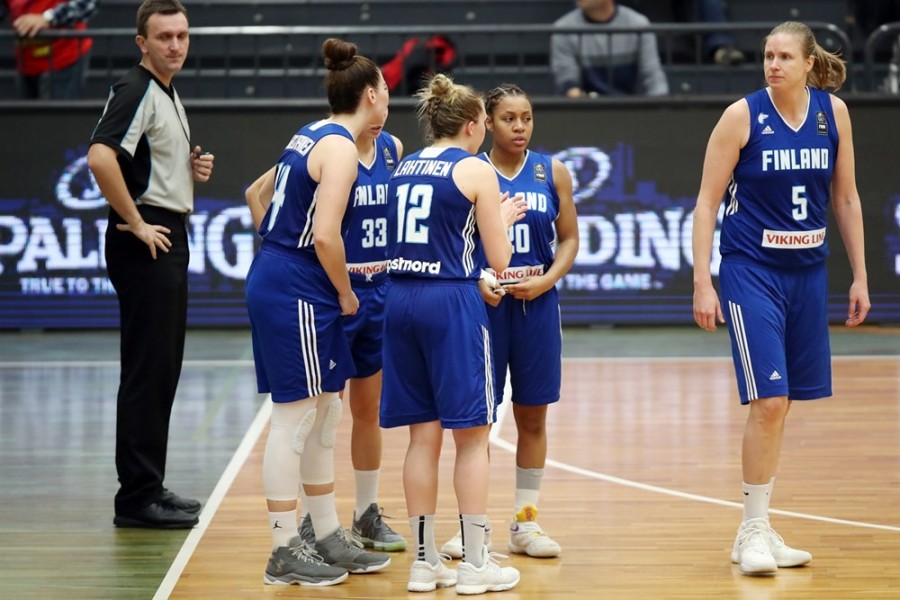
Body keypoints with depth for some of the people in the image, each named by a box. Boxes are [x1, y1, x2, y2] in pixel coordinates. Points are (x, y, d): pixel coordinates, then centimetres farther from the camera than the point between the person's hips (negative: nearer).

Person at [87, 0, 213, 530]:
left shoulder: (168, 96, 17)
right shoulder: (137, 91, -14)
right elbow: (100, 157, -29)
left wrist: (193, 168, 9)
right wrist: (136, 222, -23)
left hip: (170, 239, 10)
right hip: (146, 244, -10)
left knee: (164, 371, 13)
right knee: (147, 372, -8)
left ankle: (150, 487, 20)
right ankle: (137, 497, -4)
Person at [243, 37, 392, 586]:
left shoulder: (313, 136, 13)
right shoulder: (340, 147, -15)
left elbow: (258, 195, 25)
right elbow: (326, 236, -23)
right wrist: (346, 295, -10)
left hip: (275, 280, 10)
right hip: (298, 295, -10)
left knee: (325, 415, 15)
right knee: (295, 421, -4)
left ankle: (329, 539, 23)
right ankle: (285, 553, 2)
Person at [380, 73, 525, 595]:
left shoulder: (404, 168, 14)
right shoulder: (476, 171, -4)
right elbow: (499, 260, -3)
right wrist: (503, 218, 16)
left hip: (401, 298, 6)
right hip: (452, 302, -6)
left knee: (424, 435, 11)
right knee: (472, 436, 2)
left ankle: (425, 560, 13)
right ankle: (475, 563, 4)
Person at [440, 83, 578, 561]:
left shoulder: (552, 173, 4)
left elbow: (569, 239, 7)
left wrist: (547, 280, -9)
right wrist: (475, 281, -17)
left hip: (536, 305, 2)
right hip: (484, 304, -2)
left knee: (532, 415, 8)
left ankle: (525, 522, 17)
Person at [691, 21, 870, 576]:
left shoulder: (833, 112, 1)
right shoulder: (743, 115, -9)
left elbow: (846, 198, 11)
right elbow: (707, 203, -7)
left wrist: (860, 276, 9)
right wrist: (703, 284, -12)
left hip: (807, 272, 4)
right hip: (751, 272, -4)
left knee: (781, 404, 9)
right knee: (768, 401, -12)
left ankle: (762, 529, 19)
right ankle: (752, 532, -2)